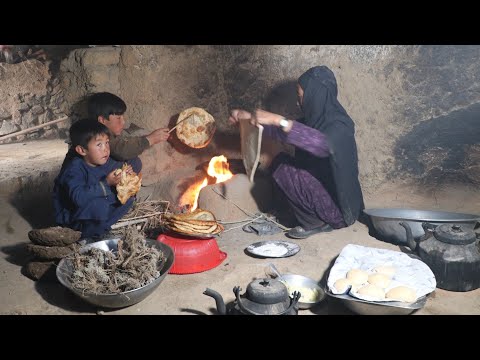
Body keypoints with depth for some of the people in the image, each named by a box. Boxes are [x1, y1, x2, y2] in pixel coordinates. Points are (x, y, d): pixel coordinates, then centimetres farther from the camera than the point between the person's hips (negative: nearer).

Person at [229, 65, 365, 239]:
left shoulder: (339, 126, -22)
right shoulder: (316, 117, 3)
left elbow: (323, 144, -44)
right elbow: (283, 131, 14)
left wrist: (278, 120, -44)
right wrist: (250, 117, 7)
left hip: (337, 205, -9)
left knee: (284, 171, -20)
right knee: (279, 161, 2)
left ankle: (316, 222, -4)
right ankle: (317, 217, 5)